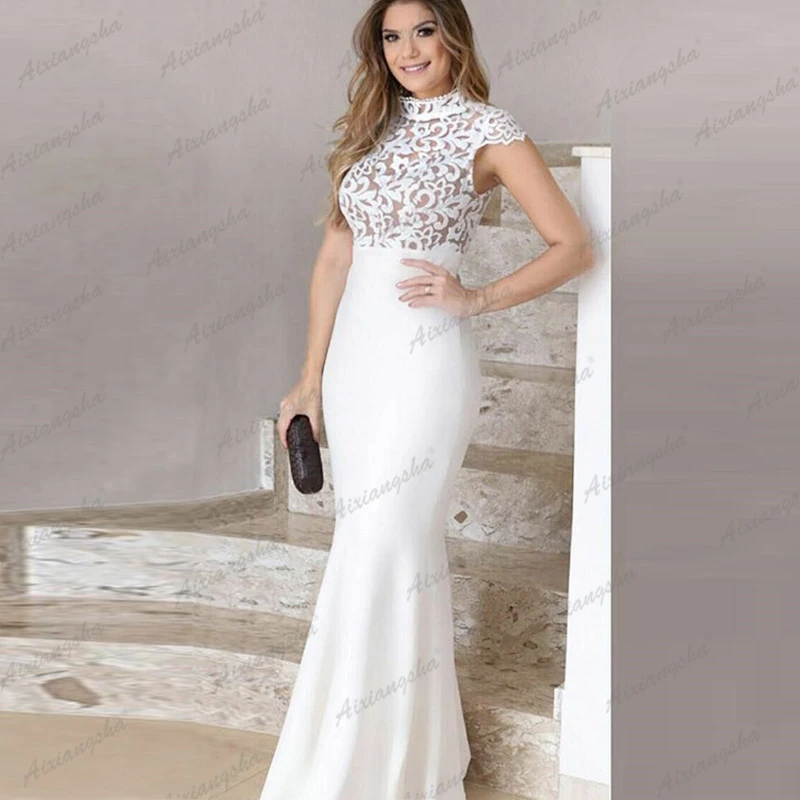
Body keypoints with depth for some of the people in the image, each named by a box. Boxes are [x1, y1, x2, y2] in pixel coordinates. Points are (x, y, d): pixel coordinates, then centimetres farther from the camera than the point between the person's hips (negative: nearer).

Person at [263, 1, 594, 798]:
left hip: (424, 358, -6)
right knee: (406, 551, 13)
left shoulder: (486, 128, -3)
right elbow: (335, 256, 12)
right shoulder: (371, 128, 14)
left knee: (376, 558, -8)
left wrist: (476, 298, -14)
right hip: (354, 355, 6)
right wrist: (311, 379, 10)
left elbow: (573, 247, -4)